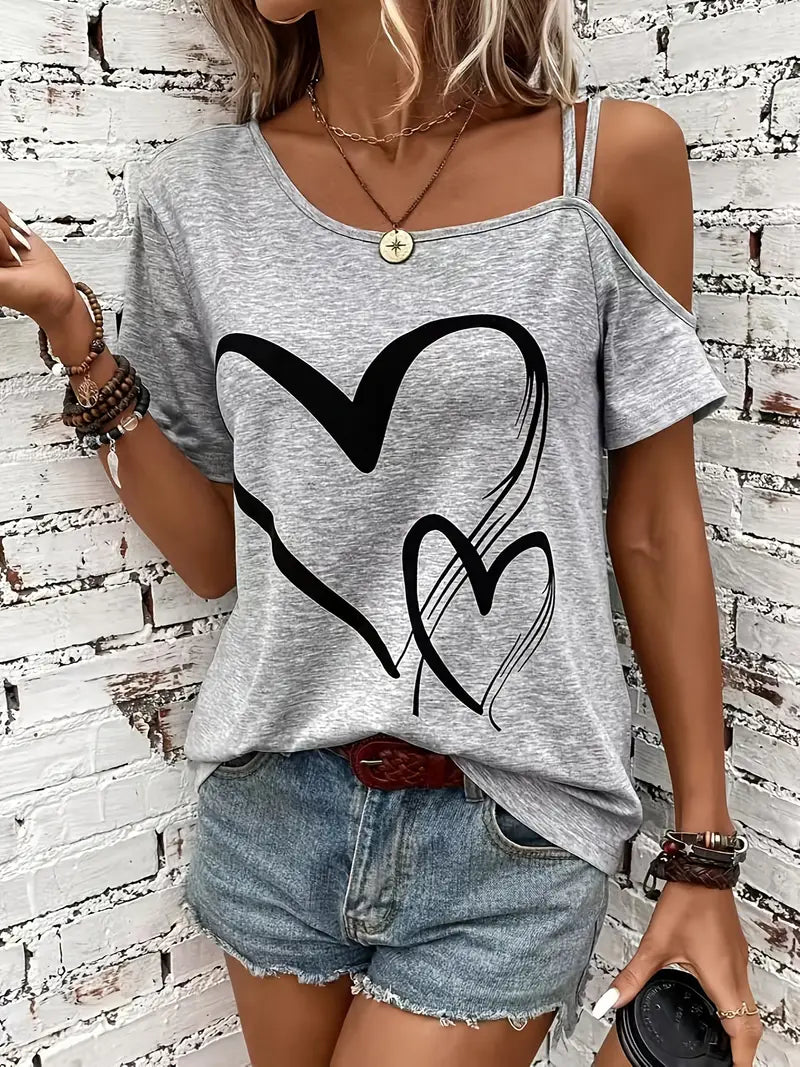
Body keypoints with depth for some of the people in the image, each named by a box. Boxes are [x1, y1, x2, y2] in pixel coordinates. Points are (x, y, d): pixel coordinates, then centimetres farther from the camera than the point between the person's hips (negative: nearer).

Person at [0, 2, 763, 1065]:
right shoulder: (199, 194, -1)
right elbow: (215, 553, 3)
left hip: (508, 832, -2)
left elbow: (653, 524, -3)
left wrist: (706, 853, -1)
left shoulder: (615, 159, -8)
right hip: (274, 813, 3)